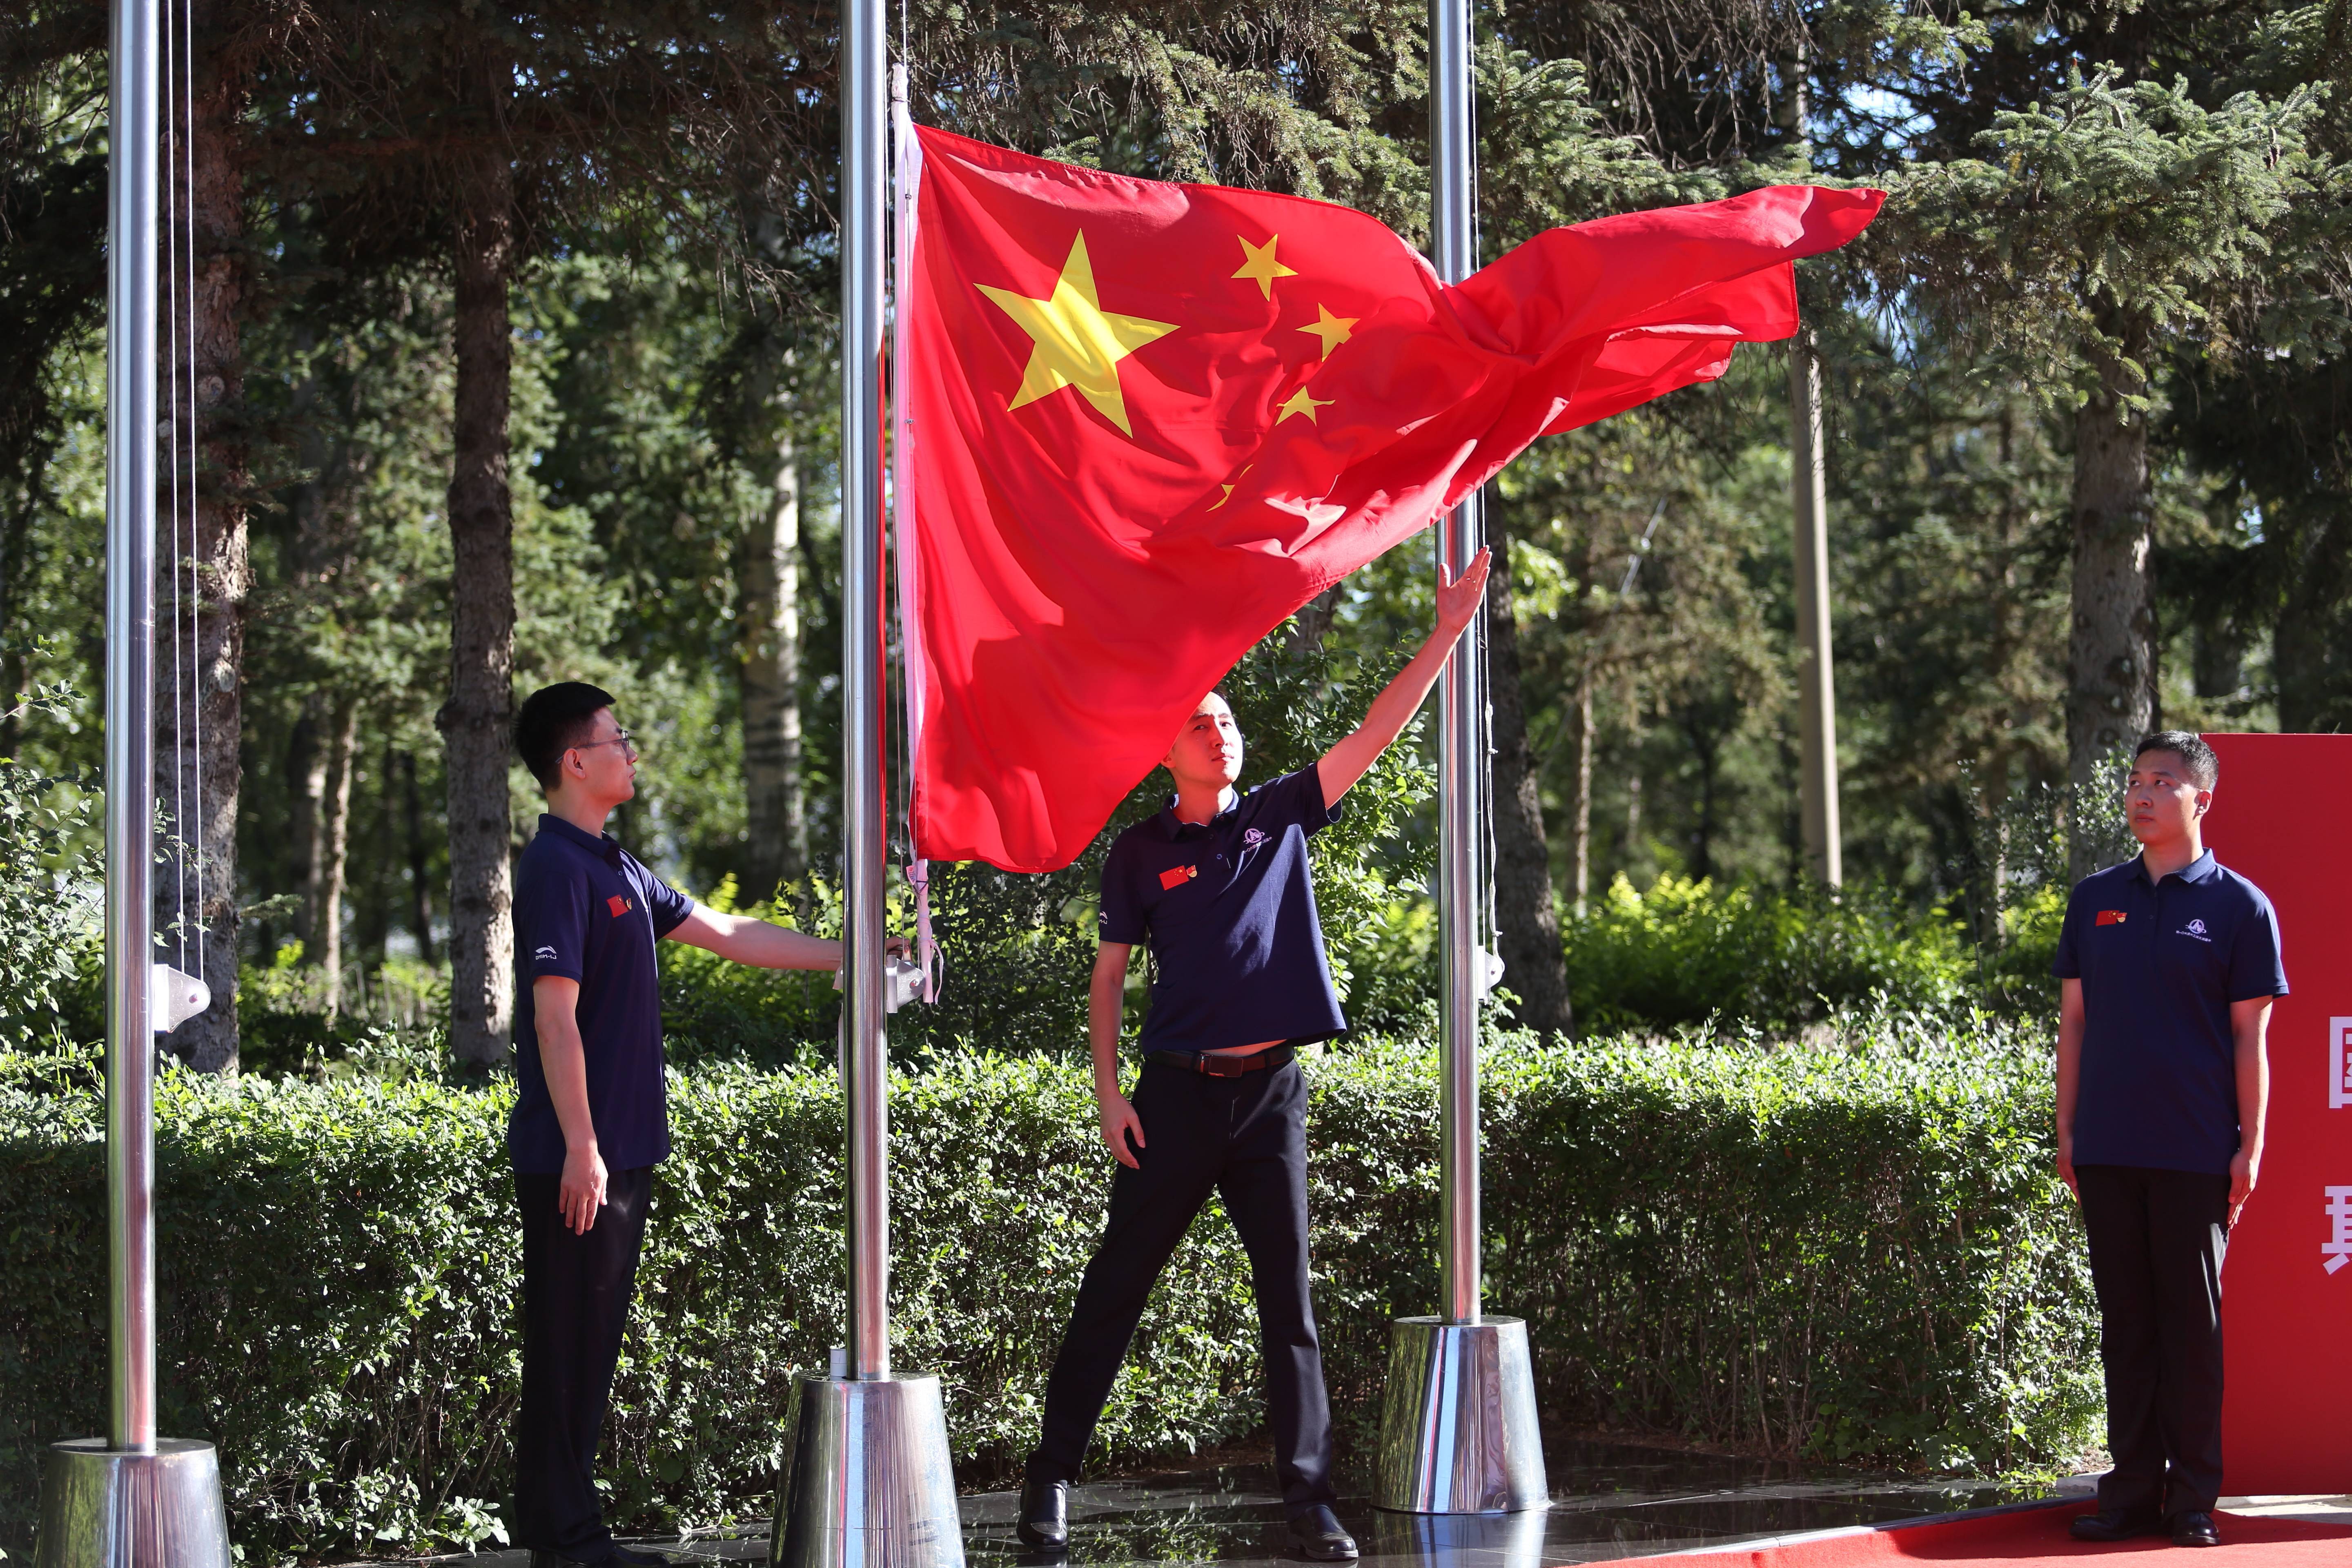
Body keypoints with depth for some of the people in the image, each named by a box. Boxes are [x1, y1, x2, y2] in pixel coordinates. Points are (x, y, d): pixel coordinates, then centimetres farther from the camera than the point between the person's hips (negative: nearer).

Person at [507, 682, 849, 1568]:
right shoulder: (557, 869, -13)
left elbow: (724, 934, 23)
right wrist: (581, 1149, -21)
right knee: (567, 1345, -5)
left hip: (619, 1152, 9)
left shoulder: (615, 868, 16)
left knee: (591, 1345, 11)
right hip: (576, 1158, -9)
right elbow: (555, 1013, -19)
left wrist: (849, 956, 24)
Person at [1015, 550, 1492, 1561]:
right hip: (1179, 1091, -2)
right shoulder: (1142, 851, 4)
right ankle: (1051, 1478, 10)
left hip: (1271, 1089, 2)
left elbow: (1373, 737, 4)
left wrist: (1445, 636, -3)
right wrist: (1108, 1090, -3)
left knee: (1289, 1297, 1)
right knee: (1115, 1288, 3)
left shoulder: (1281, 817, 9)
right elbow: (1108, 975, 6)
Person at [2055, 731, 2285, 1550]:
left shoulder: (2238, 905, 0)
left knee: (2193, 1323, 1)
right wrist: (2066, 1130, 9)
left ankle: (2193, 1498, 7)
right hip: (2107, 1146, 4)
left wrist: (2251, 1147, -6)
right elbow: (2074, 1017, 14)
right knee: (2125, 1320, 8)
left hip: (2195, 1147, -4)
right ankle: (2132, 1489, 14)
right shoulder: (2095, 899, 11)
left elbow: (2250, 1034, -2)